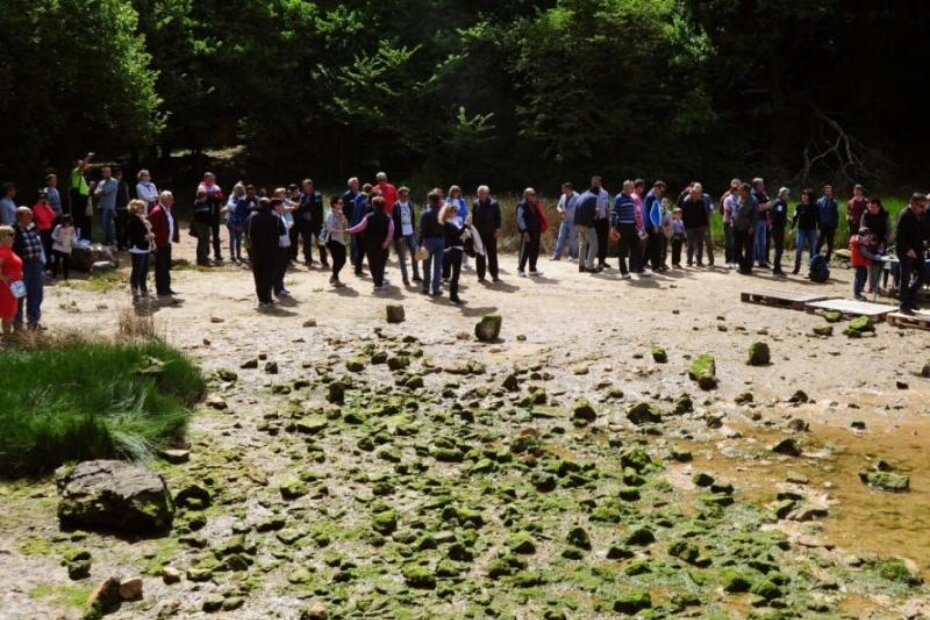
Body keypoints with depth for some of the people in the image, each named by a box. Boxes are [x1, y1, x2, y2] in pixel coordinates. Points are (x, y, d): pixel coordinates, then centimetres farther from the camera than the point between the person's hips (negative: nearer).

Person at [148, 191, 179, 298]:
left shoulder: (169, 210, 12)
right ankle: (160, 290, 5)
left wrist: (176, 237, 10)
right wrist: (155, 242, -20)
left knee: (167, 267, 15)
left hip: (167, 243, 9)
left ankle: (166, 288, 24)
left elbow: (174, 224, 20)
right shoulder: (156, 211, -17)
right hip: (160, 244, -9)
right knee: (160, 268, -2)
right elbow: (152, 228, -20)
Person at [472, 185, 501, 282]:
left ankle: (494, 275, 7)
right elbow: (473, 218, 7)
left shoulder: (494, 203, -3)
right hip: (479, 233, 2)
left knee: (492, 254, 1)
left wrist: (497, 229, -7)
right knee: (480, 255, 6)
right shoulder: (475, 204, 5)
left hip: (491, 233, -2)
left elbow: (498, 217, -1)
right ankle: (481, 275, 13)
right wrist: (473, 230, 2)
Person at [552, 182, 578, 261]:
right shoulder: (563, 197, 9)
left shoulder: (576, 197, -12)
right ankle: (557, 255, 3)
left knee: (572, 239, 1)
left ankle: (571, 255, 12)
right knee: (561, 238, 2)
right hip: (564, 221, 6)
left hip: (573, 222, -6)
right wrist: (560, 210, -3)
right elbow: (558, 206, 20)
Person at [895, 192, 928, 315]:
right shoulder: (905, 216, -15)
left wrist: (924, 241, -1)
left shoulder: (920, 215, 7)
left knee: (923, 275, 8)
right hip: (906, 251, -7)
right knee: (906, 278, -2)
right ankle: (904, 305, 7)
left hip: (917, 251, 8)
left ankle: (909, 297, 25)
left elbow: (923, 231, 18)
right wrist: (907, 249, -22)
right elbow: (899, 236, -19)